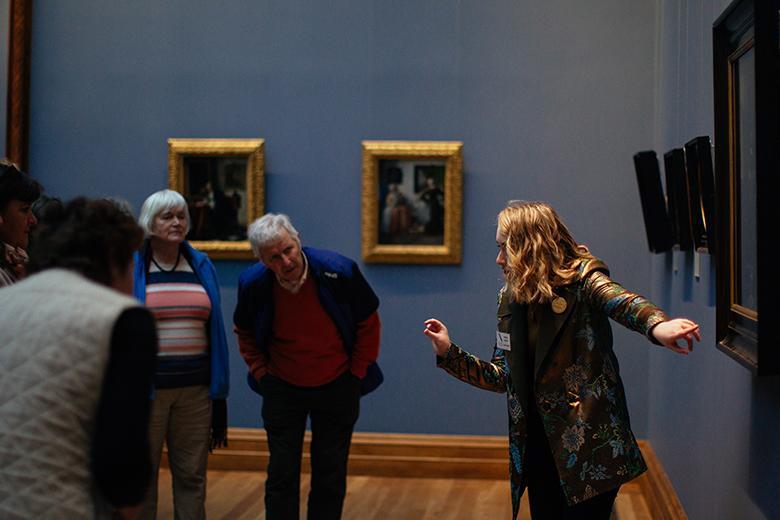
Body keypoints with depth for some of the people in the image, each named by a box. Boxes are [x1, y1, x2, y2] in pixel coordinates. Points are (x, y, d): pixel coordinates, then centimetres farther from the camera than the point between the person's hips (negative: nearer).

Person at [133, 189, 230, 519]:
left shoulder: (201, 266, 9)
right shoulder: (130, 266, -1)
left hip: (196, 386, 3)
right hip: (146, 386, -3)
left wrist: (218, 391, 8)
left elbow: (215, 329, 10)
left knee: (192, 476, 8)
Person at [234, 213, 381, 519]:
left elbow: (368, 324, -3)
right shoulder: (253, 284, -14)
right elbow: (245, 333, 8)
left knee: (331, 477, 8)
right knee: (282, 475, 4)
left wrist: (357, 372, -3)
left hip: (337, 387, 0)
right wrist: (260, 373, 1)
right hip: (281, 388, 1)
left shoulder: (340, 271, -20)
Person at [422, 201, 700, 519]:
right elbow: (503, 377, 15)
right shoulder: (511, 301, 9)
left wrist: (657, 325, -54)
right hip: (539, 445, 6)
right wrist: (448, 353, 7)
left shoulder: (581, 280, -9)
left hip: (591, 445, -6)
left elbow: (617, 299, -33)